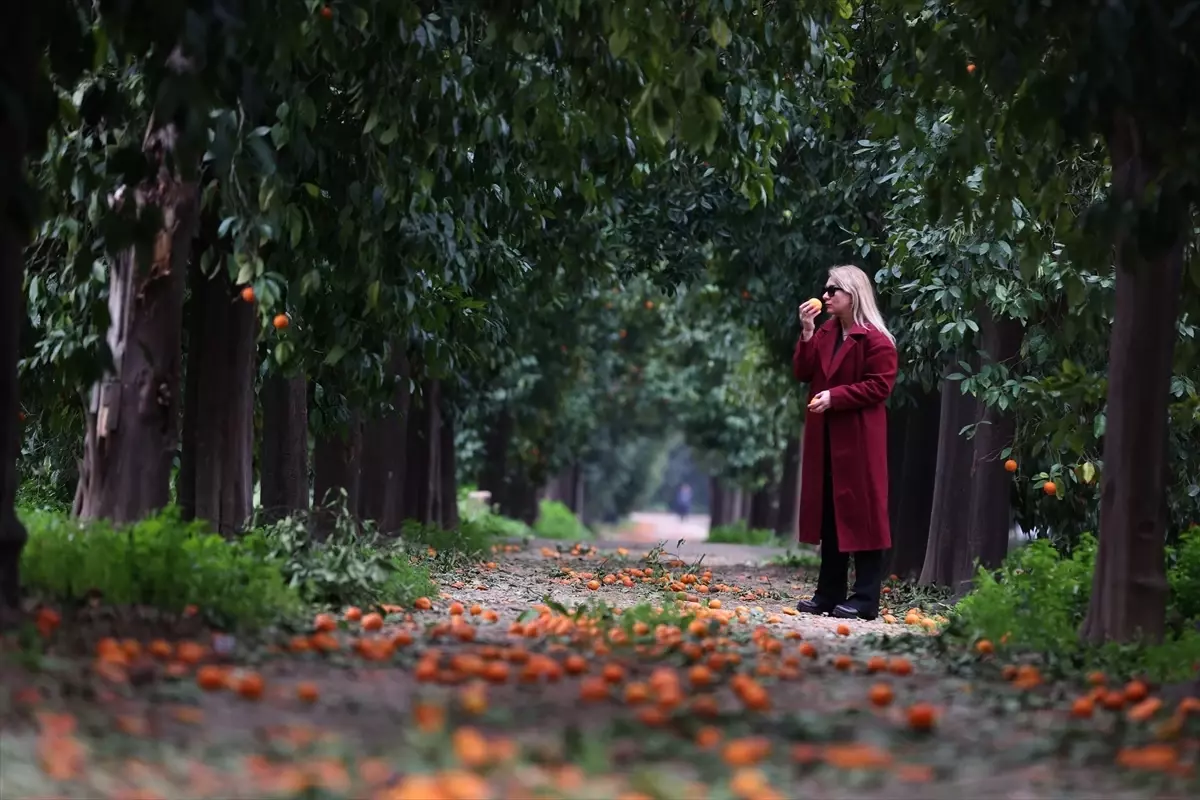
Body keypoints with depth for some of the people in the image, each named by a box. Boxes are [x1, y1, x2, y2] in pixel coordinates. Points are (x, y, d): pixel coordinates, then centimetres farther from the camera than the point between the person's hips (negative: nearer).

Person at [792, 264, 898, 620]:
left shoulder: (875, 339, -10)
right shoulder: (826, 332, 15)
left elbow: (879, 386, -15)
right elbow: (803, 372, 10)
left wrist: (834, 396, -19)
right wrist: (807, 332, -2)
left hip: (858, 438, -8)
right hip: (824, 436, 8)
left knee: (861, 513, -5)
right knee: (828, 513, 10)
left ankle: (865, 599, -3)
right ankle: (829, 594, 15)